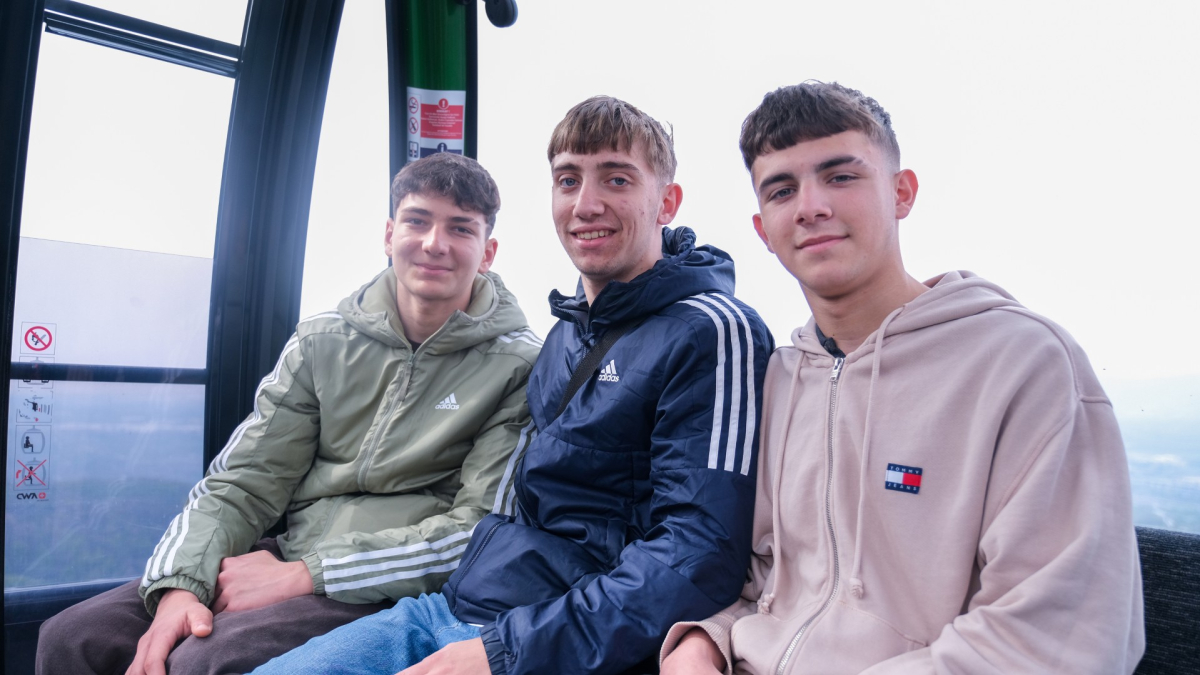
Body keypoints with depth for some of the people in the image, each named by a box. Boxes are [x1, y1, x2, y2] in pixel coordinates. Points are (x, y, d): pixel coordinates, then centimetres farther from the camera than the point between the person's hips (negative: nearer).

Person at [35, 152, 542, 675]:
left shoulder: (518, 368, -7)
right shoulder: (321, 342, 7)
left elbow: (482, 534, -13)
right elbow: (243, 483, 6)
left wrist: (302, 574, -17)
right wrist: (179, 585, -14)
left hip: (394, 592, -4)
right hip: (292, 563, 5)